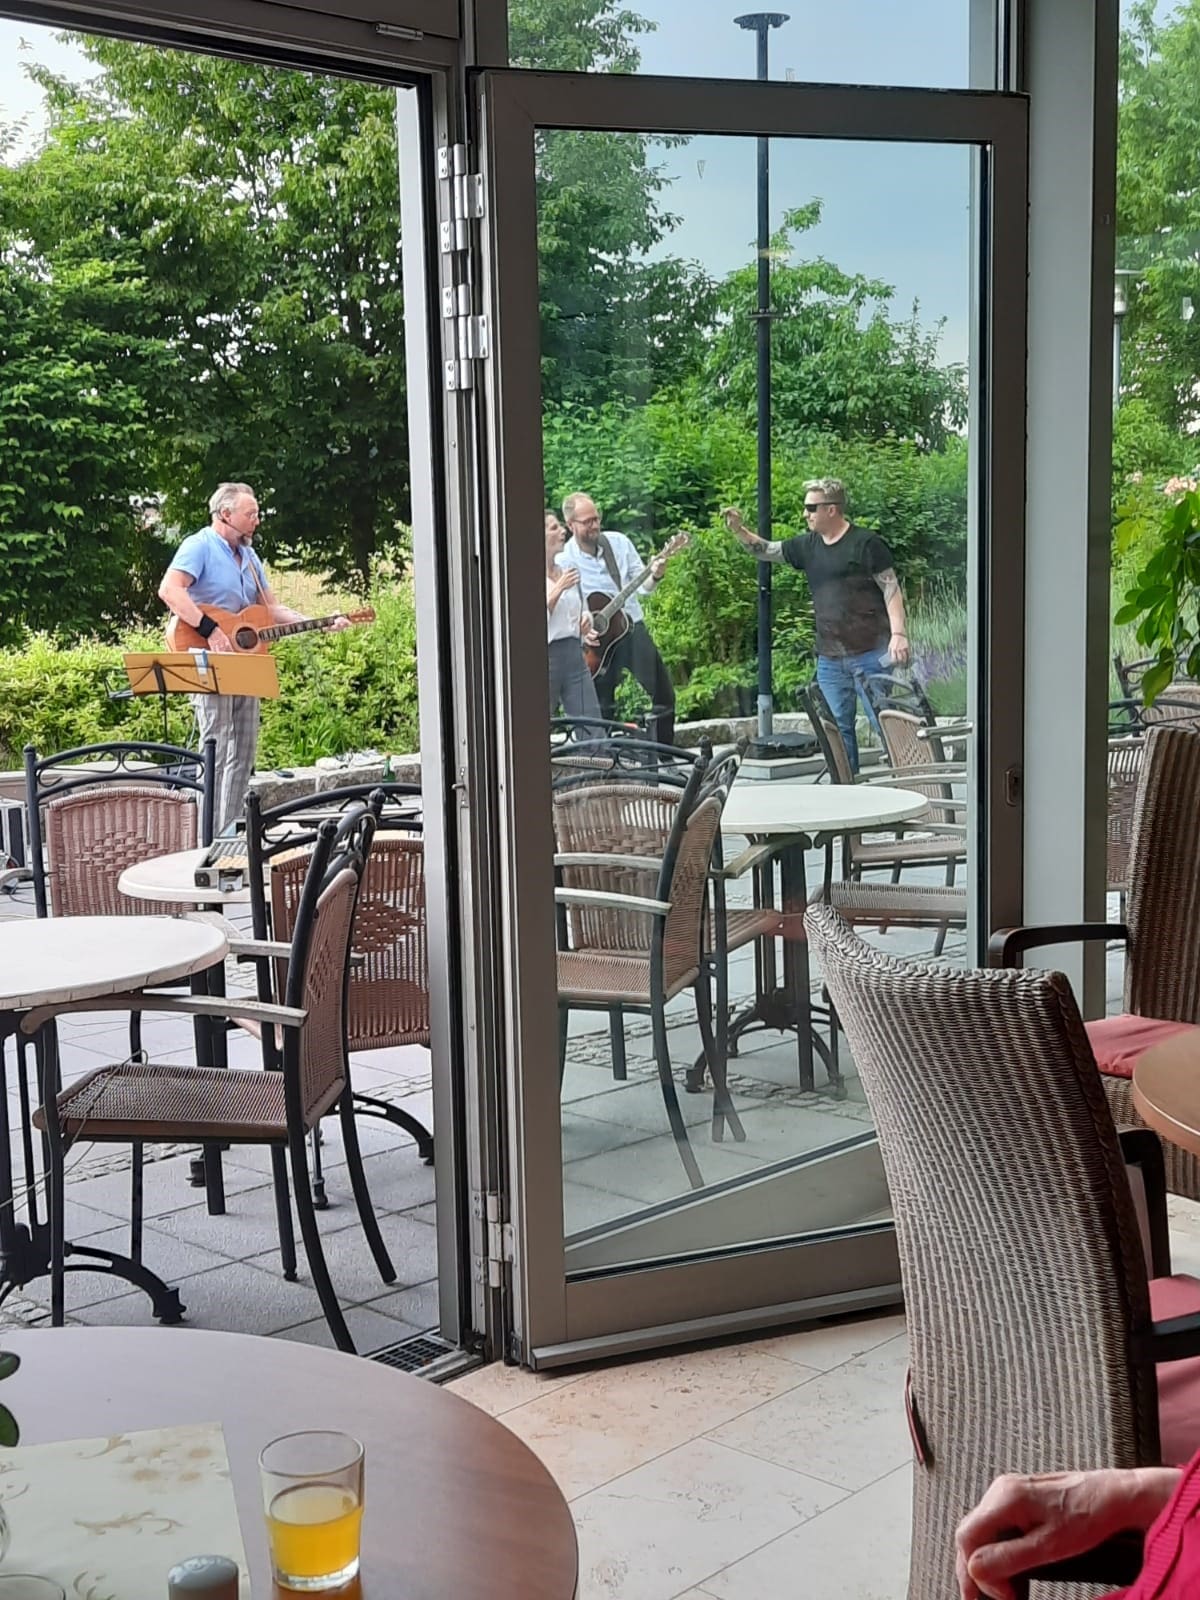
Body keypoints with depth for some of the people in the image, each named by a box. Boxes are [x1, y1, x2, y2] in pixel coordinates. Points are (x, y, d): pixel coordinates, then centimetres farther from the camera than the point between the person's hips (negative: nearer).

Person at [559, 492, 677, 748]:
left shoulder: (619, 542, 3)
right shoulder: (563, 560, -6)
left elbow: (642, 587, 6)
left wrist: (655, 576, -15)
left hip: (633, 628, 3)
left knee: (663, 693, -1)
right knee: (601, 709, 3)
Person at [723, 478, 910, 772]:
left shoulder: (865, 543, -7)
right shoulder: (809, 546, 12)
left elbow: (891, 589, -8)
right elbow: (766, 550, 20)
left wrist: (898, 633, -18)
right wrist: (739, 530, 4)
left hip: (870, 654, -7)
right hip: (829, 658, 7)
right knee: (837, 729, 9)